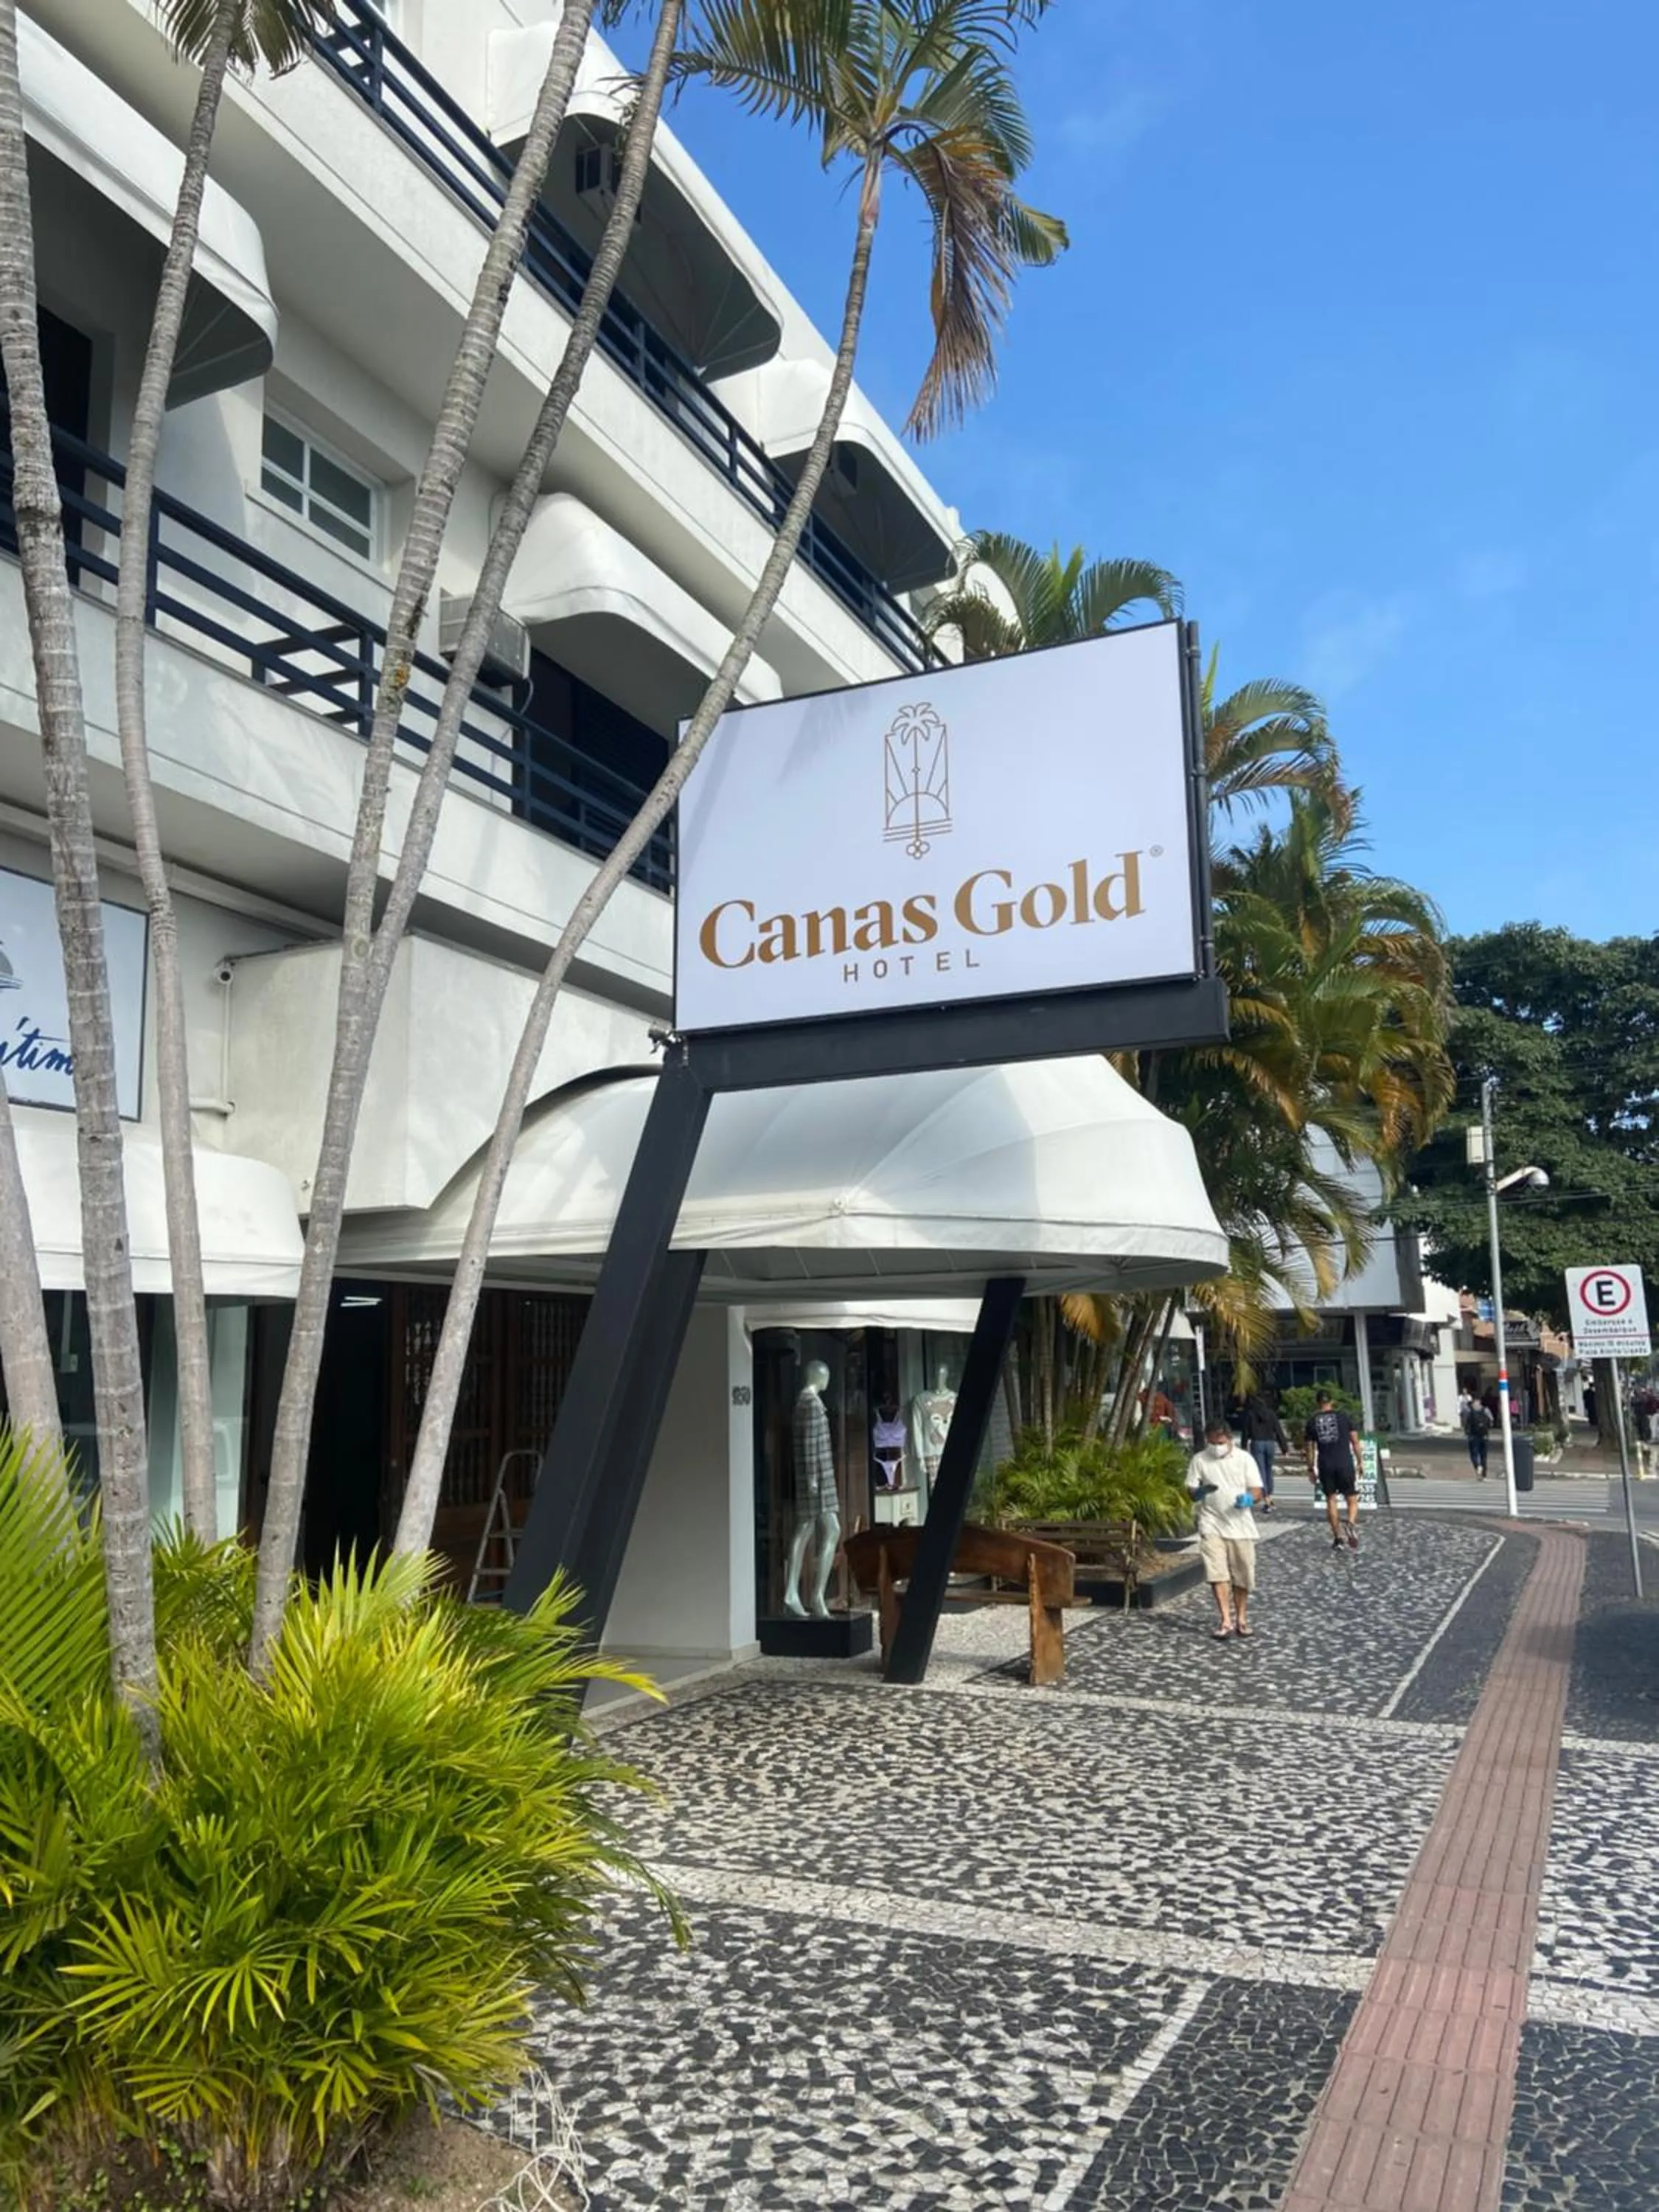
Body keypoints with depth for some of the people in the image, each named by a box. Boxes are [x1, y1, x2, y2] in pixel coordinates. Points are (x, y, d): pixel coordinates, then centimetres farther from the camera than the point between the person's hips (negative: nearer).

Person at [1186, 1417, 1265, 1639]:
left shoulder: (1244, 1458, 1)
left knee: (1243, 1575, 7)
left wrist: (1249, 1499, -23)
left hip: (1241, 1525, 1)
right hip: (1212, 1524, -1)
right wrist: (1199, 1492, -20)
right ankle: (1225, 1621, -10)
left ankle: (1241, 1619, 24)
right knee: (1217, 1573, -12)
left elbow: (1257, 1489, 0)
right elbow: (1191, 1491, 4)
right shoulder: (1199, 1460, 2)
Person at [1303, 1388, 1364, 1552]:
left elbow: (1310, 1448, 8)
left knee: (1330, 1499, 13)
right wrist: (1359, 1462, 11)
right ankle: (1352, 1524, -22)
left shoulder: (1312, 1421, 6)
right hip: (1345, 1462, -1)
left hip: (1325, 1465, 1)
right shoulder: (1344, 1416, 3)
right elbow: (1355, 1441, 2)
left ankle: (1337, 1538, 12)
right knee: (1352, 1499, 7)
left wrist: (1311, 1469, 15)